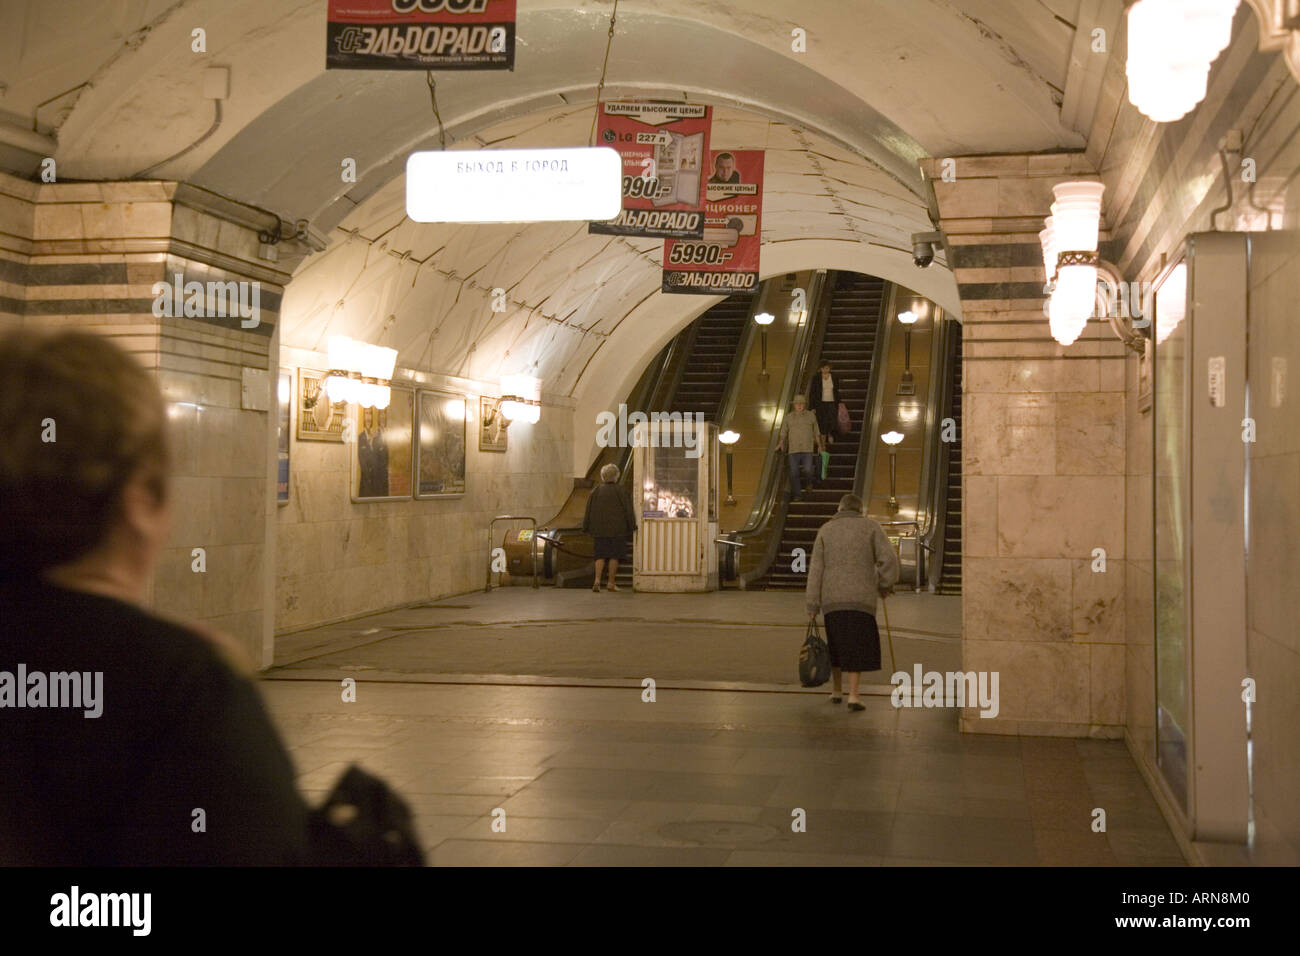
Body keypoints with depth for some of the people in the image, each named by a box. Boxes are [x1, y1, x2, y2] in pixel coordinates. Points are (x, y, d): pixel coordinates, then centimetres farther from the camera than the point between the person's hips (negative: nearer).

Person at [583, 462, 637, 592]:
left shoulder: (595, 491, 3)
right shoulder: (621, 490, -6)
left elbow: (589, 510, 5)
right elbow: (628, 509, -5)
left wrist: (587, 528, 11)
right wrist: (632, 526, 3)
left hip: (600, 528, 3)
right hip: (617, 528, -3)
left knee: (600, 555, 7)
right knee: (614, 555, 5)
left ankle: (597, 580, -11)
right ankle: (611, 584, 6)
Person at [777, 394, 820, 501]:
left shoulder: (811, 416, 10)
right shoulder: (789, 417, 10)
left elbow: (816, 432, 15)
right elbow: (783, 433, 12)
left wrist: (819, 445, 13)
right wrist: (781, 443, -3)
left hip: (808, 449, -1)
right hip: (793, 449, 1)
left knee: (808, 470, -14)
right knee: (794, 473, -4)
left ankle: (809, 483, 20)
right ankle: (797, 495, 3)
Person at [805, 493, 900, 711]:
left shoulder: (826, 530, 7)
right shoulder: (871, 527, 3)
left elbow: (816, 569, 2)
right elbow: (889, 558, -7)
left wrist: (812, 605, 2)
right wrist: (885, 585, 9)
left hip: (832, 599, 2)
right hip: (861, 598, -2)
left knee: (837, 642, 19)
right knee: (857, 646, 3)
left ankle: (836, 691, 28)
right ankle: (853, 696, -7)